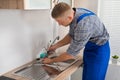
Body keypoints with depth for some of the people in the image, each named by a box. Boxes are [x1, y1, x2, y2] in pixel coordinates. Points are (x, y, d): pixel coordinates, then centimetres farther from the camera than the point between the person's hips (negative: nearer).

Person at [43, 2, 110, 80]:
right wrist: (55, 46, 2)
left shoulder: (83, 25, -38)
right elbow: (71, 36, 7)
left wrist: (51, 61, -13)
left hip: (99, 50, -7)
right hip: (89, 47, 8)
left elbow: (71, 54, -27)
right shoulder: (73, 13, -12)